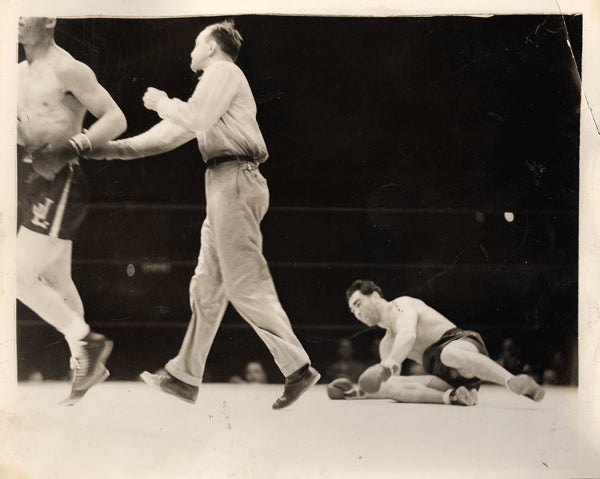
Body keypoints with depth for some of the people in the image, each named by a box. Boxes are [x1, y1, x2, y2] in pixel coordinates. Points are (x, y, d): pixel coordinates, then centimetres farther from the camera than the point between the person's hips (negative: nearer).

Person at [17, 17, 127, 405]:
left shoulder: (67, 69, -12)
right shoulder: (20, 72, 14)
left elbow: (116, 119, -13)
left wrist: (72, 148, -24)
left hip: (59, 184, -9)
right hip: (34, 182, 9)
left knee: (20, 276, -13)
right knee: (56, 283, 14)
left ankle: (86, 341, 2)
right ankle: (88, 365, 25)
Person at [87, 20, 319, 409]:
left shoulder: (223, 72, -1)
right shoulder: (216, 82, 30)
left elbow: (194, 119, -16)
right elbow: (174, 132, 28)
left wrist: (161, 103, 4)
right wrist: (112, 149, 26)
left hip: (234, 179, -10)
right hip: (225, 186, 10)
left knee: (245, 284, -13)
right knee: (207, 285, 9)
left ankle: (299, 368, -13)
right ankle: (185, 377, 13)